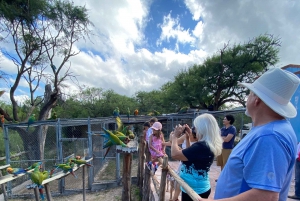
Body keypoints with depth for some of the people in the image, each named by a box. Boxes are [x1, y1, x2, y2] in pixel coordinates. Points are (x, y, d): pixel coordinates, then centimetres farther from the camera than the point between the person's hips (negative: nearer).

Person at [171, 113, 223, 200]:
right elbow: (189, 153, 15)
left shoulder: (201, 146, -29)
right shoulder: (209, 145, 1)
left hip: (194, 190, -8)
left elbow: (175, 154, -28)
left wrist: (175, 136, -14)